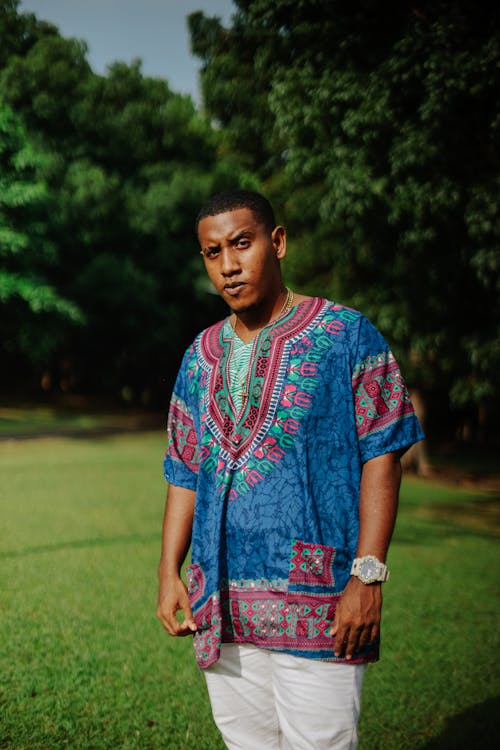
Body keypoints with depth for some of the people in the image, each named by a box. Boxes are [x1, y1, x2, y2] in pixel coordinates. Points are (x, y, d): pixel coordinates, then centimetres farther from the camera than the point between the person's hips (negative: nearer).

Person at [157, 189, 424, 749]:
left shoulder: (346, 335, -2)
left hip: (318, 609, -5)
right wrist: (169, 572, 7)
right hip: (220, 609, 5)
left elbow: (381, 456, -7)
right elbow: (184, 474, 16)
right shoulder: (201, 356, 13)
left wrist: (367, 576, -14)